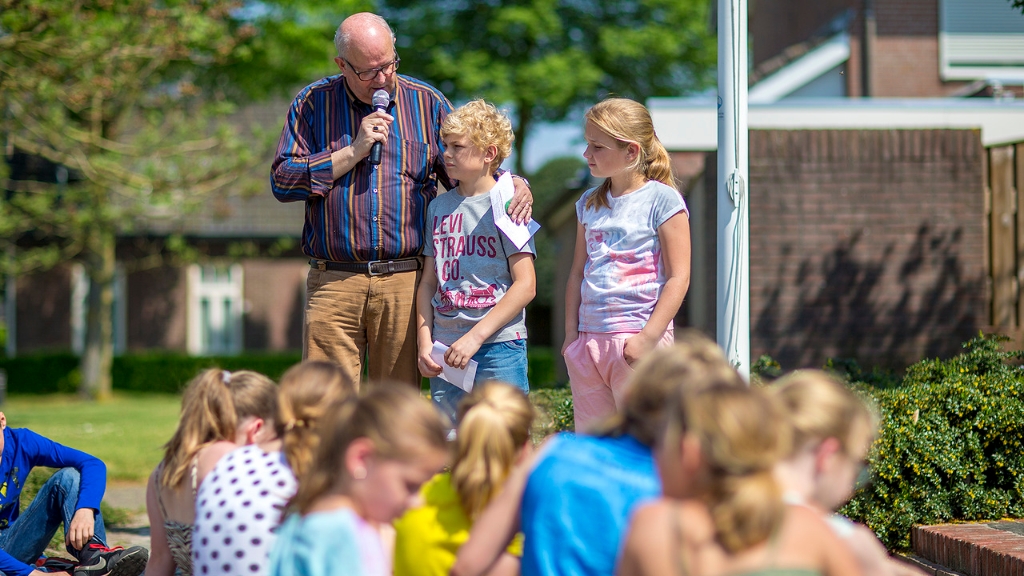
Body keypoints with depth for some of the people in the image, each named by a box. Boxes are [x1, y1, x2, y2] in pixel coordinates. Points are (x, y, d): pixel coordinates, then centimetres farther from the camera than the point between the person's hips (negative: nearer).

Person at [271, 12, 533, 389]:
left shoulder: (427, 103, 11)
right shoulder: (314, 104, 8)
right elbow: (283, 181, 0)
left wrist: (514, 184, -5)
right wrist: (354, 151, -7)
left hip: (405, 284, 1)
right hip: (333, 283, -1)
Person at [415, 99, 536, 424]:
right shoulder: (439, 207, 13)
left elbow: (525, 285, -9)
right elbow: (429, 282, 16)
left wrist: (475, 337, -14)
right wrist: (424, 342, 4)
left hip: (499, 348, -5)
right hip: (445, 350, 5)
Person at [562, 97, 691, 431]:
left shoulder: (662, 199, -6)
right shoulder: (589, 204, 13)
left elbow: (678, 278, -9)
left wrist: (648, 337, -15)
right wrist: (572, 332, 9)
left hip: (637, 338, -7)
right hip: (589, 338, 7)